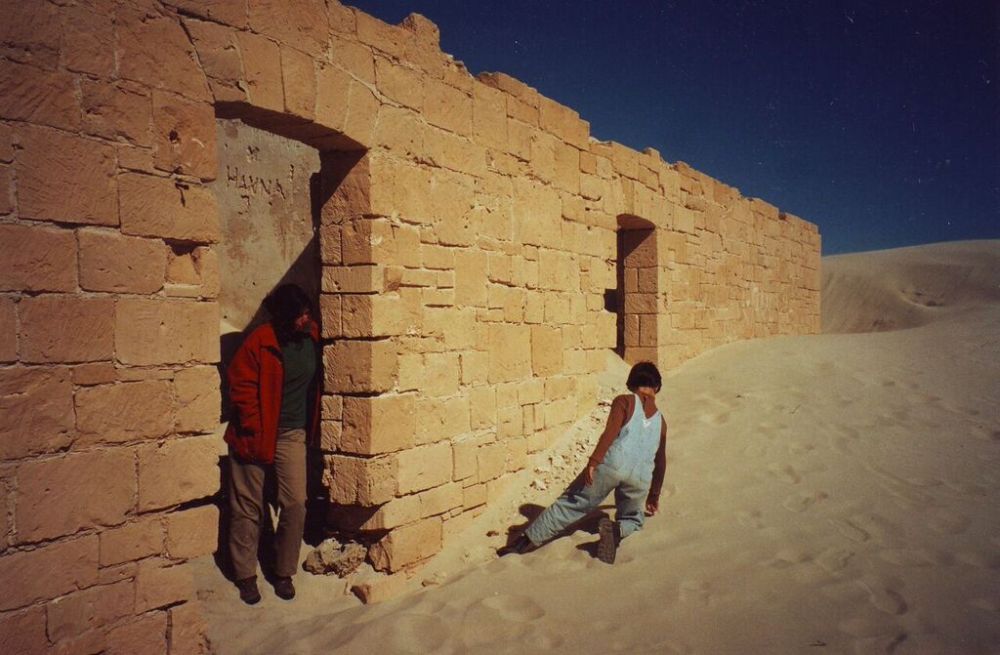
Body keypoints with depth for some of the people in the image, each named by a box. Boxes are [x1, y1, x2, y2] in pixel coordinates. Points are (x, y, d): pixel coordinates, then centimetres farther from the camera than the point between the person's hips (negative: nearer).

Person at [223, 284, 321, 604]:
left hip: (292, 435, 3)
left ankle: (284, 573, 18)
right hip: (256, 436, -3)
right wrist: (255, 430, -13)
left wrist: (311, 426, 13)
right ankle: (245, 575, 24)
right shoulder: (260, 341, -14)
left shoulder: (312, 338, 0)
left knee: (295, 504, 0)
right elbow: (241, 386, -10)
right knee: (248, 508, 7)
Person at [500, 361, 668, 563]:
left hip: (613, 465, -3)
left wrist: (593, 462, -12)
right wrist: (654, 496, 45)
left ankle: (527, 541, 1)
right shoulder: (661, 420, 26)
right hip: (641, 477, 3)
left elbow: (609, 433, -6)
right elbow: (661, 462, 34)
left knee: (571, 503, 6)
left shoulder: (624, 401, 13)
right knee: (633, 519, 25)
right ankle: (617, 530, -9)